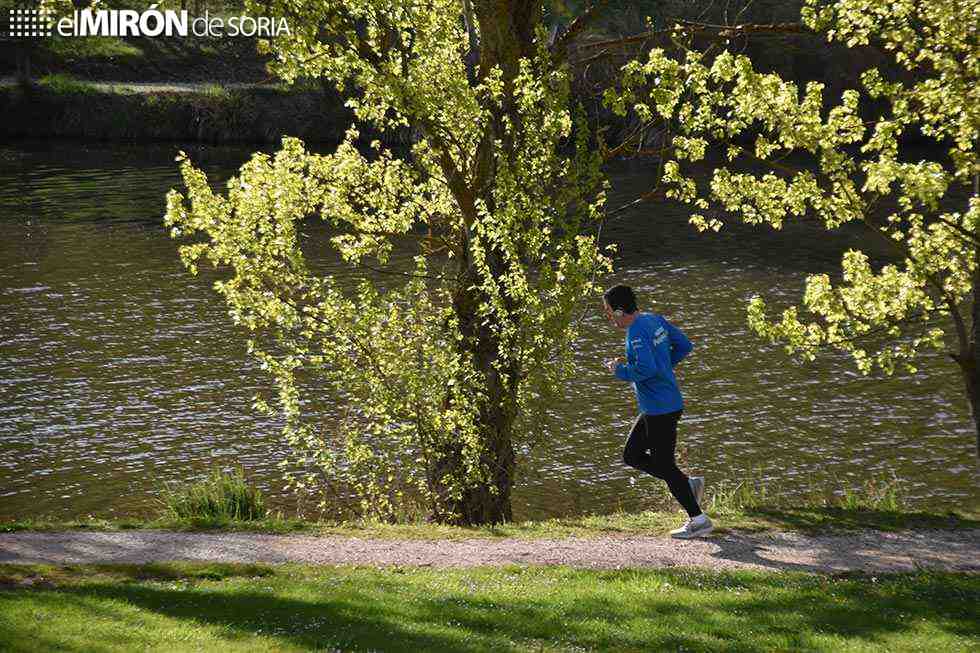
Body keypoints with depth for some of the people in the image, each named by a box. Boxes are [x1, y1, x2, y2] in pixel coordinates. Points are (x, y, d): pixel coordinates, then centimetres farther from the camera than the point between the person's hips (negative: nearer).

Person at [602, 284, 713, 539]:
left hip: (661, 409, -10)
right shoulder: (655, 320, 8)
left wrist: (620, 370, -14)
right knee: (632, 455, 16)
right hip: (654, 409, 10)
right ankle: (689, 484, 16)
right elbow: (684, 345, 15)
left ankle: (698, 520, 8)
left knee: (663, 464, 0)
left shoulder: (637, 331, -21)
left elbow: (646, 369, -31)